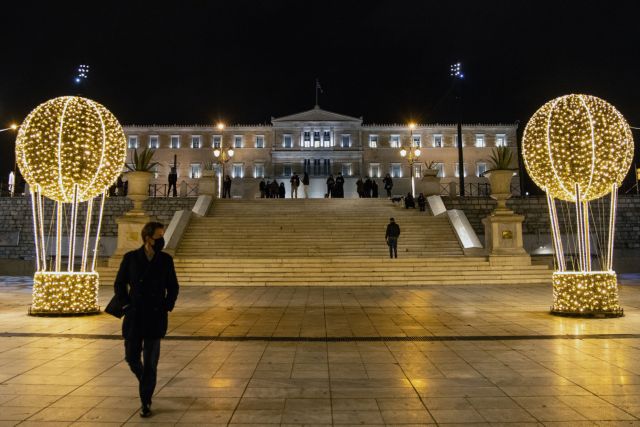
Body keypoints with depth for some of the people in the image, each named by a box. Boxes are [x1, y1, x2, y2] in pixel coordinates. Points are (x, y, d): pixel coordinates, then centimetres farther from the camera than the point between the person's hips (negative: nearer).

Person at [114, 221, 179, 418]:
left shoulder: (166, 260, -2)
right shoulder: (130, 258, -5)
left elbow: (173, 287, 8)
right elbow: (119, 284, 5)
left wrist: (167, 307, -1)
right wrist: (126, 306, -2)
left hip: (156, 318, 0)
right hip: (134, 317, 1)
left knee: (150, 362, 0)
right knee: (132, 357, 10)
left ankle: (146, 402, 14)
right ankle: (144, 381, 42)